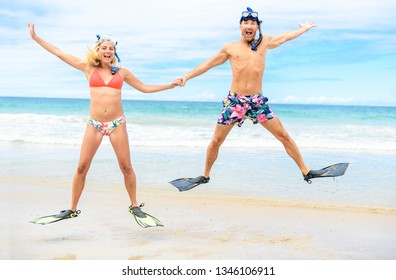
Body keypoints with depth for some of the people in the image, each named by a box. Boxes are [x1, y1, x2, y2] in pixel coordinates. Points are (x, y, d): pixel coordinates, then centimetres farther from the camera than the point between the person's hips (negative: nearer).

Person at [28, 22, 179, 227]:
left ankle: (134, 206, 16)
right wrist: (35, 37, 11)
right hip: (94, 124, 0)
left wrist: (169, 86, 15)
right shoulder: (88, 68, 6)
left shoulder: (121, 72, 9)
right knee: (82, 167, -1)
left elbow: (145, 88, 19)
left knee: (126, 167, 0)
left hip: (117, 123, 0)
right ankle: (72, 209, 13)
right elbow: (59, 53, 9)